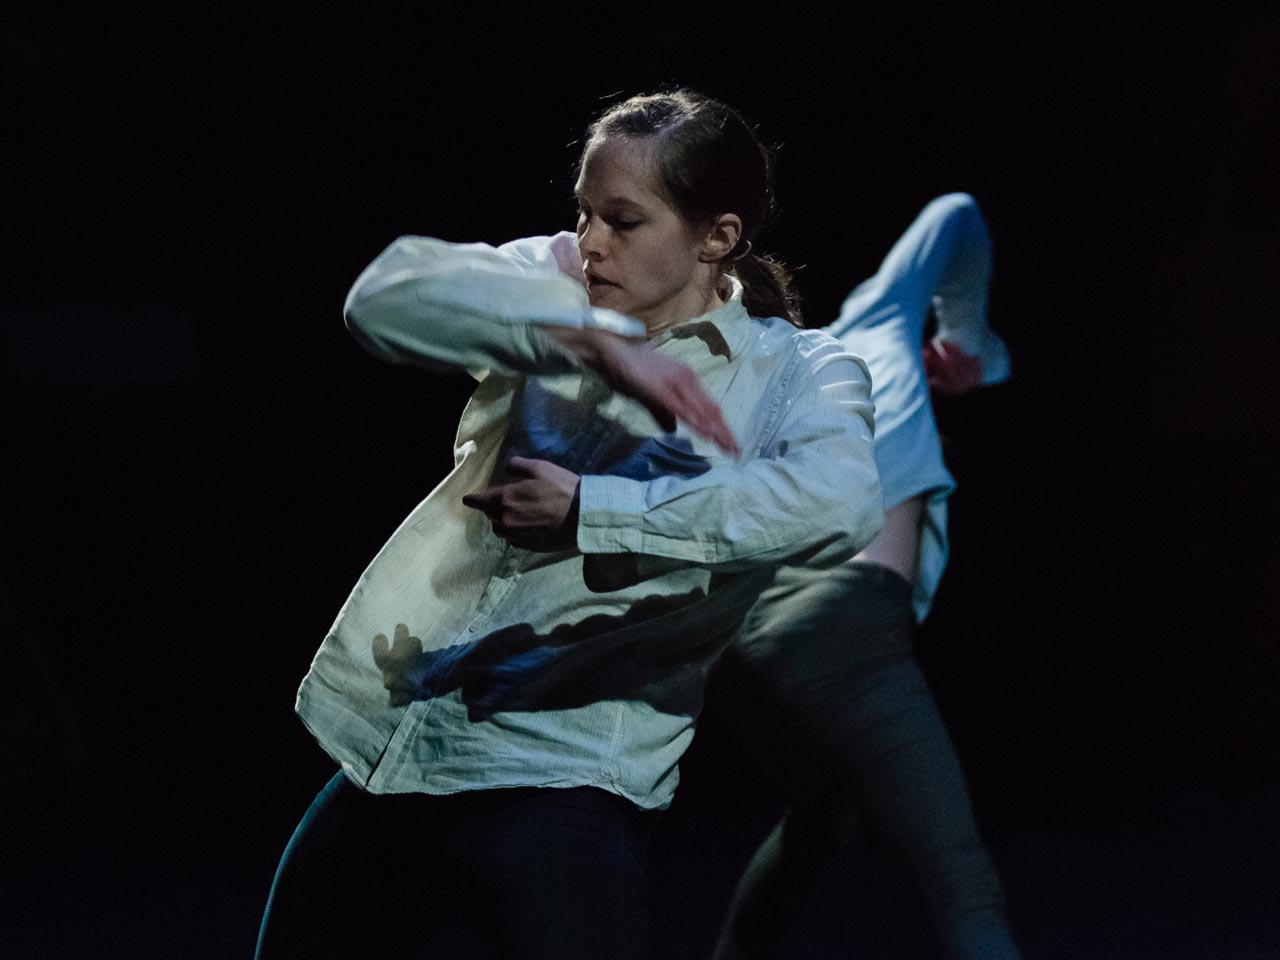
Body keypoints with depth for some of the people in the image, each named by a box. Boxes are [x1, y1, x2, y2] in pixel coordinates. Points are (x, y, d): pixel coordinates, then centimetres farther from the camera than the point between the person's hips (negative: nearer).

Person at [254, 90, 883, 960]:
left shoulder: (790, 371, -1)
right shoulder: (554, 288, 9)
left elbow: (835, 505, -23)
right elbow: (387, 297, -8)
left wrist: (588, 510, -19)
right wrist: (593, 337, -16)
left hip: (561, 778, -4)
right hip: (385, 750, 5)